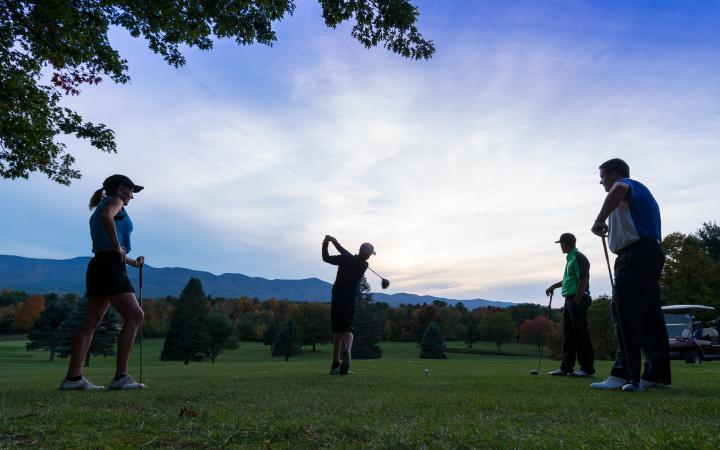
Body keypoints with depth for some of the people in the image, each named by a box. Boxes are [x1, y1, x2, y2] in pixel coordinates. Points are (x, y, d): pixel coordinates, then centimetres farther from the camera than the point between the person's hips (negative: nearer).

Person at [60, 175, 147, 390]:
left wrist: (133, 262, 28)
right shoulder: (115, 201, 1)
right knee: (134, 315, -12)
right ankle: (120, 376, -16)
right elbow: (106, 216, -25)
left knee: (91, 322, 6)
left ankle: (73, 377, 6)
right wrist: (118, 246, -17)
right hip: (110, 267, -10)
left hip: (97, 266, 10)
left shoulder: (99, 210, 27)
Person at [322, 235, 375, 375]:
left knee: (337, 331, 9)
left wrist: (326, 244, 10)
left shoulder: (345, 259, -6)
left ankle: (335, 365, 7)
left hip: (337, 298, 1)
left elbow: (326, 258, 1)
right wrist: (336, 242, 14)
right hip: (350, 300, -1)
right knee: (347, 329, 4)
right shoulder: (364, 265, 1)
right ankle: (347, 350, -30)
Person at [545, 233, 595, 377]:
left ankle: (587, 368, 3)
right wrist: (554, 286, 29)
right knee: (568, 334, 10)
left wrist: (576, 302, -20)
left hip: (577, 300, -10)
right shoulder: (570, 258, 17)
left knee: (580, 333, -5)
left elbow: (583, 280, -19)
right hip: (569, 300, 10)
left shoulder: (578, 258, -13)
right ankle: (566, 367, 14)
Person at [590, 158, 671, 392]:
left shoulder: (627, 183, 0)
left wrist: (599, 220, -25)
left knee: (625, 315, -14)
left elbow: (619, 189, -28)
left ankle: (624, 374, -17)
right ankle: (658, 374, 14)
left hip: (635, 254, -11)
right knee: (649, 316, 10)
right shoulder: (642, 191, 30)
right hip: (652, 252, 11)